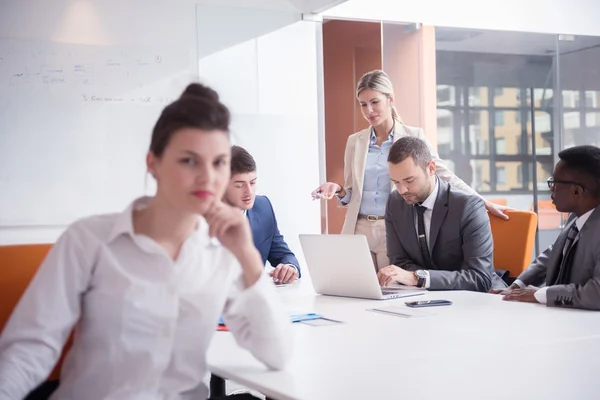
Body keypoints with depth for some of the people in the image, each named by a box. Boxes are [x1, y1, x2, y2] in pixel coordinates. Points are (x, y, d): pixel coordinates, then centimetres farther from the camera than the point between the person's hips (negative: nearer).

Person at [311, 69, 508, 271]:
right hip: (360, 232, 3)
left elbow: (444, 175, -1)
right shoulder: (355, 141, 10)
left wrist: (485, 203, -7)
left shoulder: (413, 136, 0)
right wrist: (338, 190, -7)